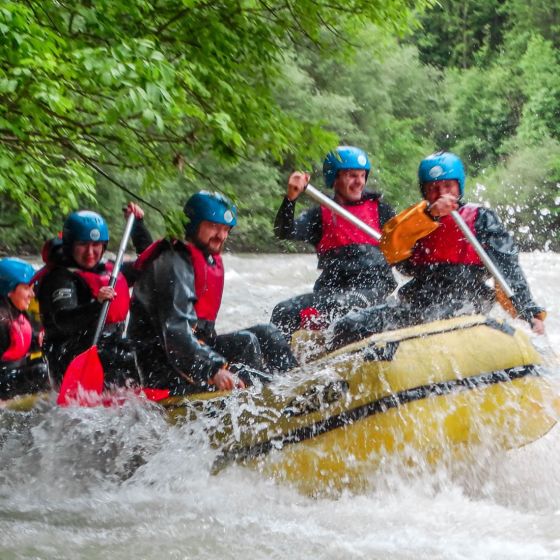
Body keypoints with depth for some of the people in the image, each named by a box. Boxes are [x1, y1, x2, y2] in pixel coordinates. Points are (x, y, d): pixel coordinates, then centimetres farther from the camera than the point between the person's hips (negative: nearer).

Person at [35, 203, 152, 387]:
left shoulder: (108, 270, 16)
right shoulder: (60, 278, -8)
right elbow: (62, 321, -25)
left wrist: (138, 225, 24)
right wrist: (96, 305, -40)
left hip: (110, 348, 9)